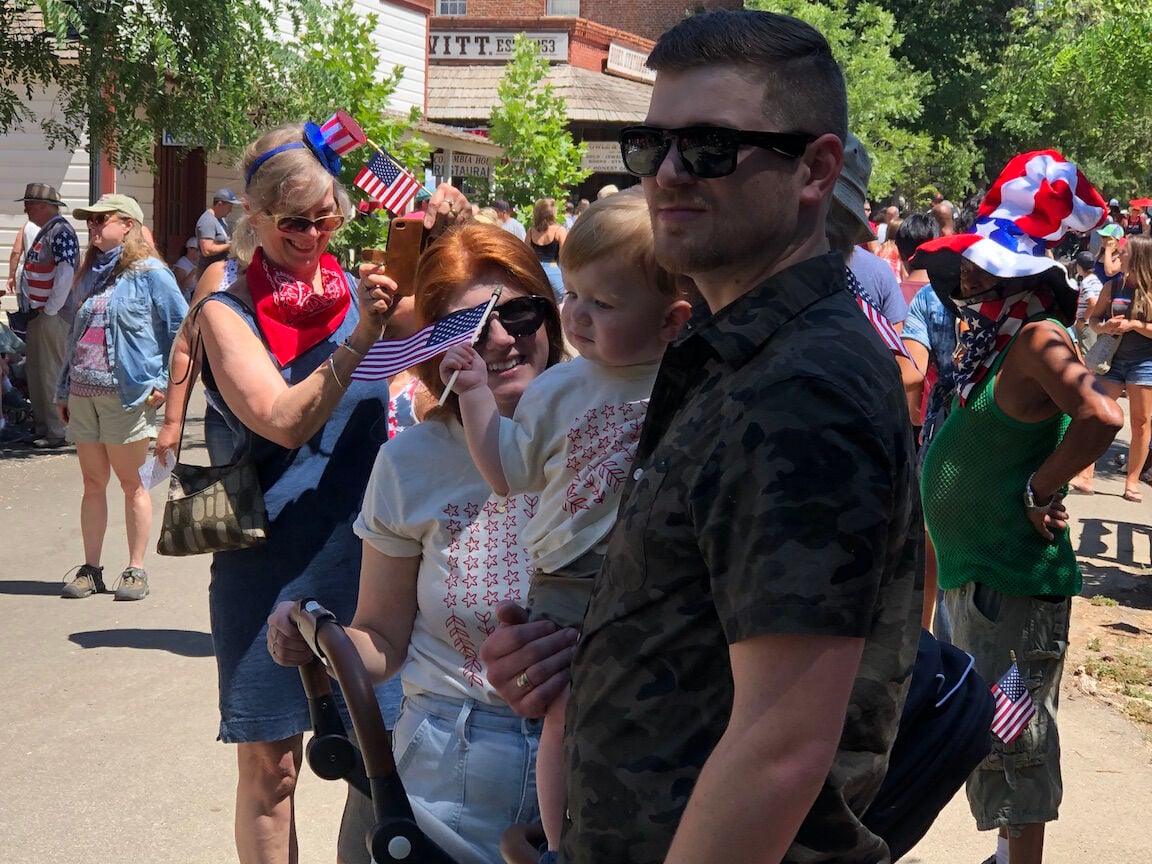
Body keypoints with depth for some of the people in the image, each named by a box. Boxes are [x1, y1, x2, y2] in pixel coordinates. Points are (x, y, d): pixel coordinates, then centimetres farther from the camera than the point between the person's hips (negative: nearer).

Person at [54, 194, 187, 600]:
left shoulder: (150, 273, -5)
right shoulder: (92, 276, 16)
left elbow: (182, 329, -7)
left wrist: (164, 381, -12)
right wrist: (63, 390, 18)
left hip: (127, 394, -6)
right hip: (82, 394, 6)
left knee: (130, 482, 2)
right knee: (93, 483, 9)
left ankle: (136, 570, 9)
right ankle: (91, 570, 15)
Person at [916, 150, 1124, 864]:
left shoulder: (1038, 338, -19)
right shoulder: (992, 337, 9)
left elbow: (1102, 416, -34)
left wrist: (1041, 491, -24)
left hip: (1012, 577, -10)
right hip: (977, 568, 10)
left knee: (1013, 739, -1)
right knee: (1002, 733, 21)